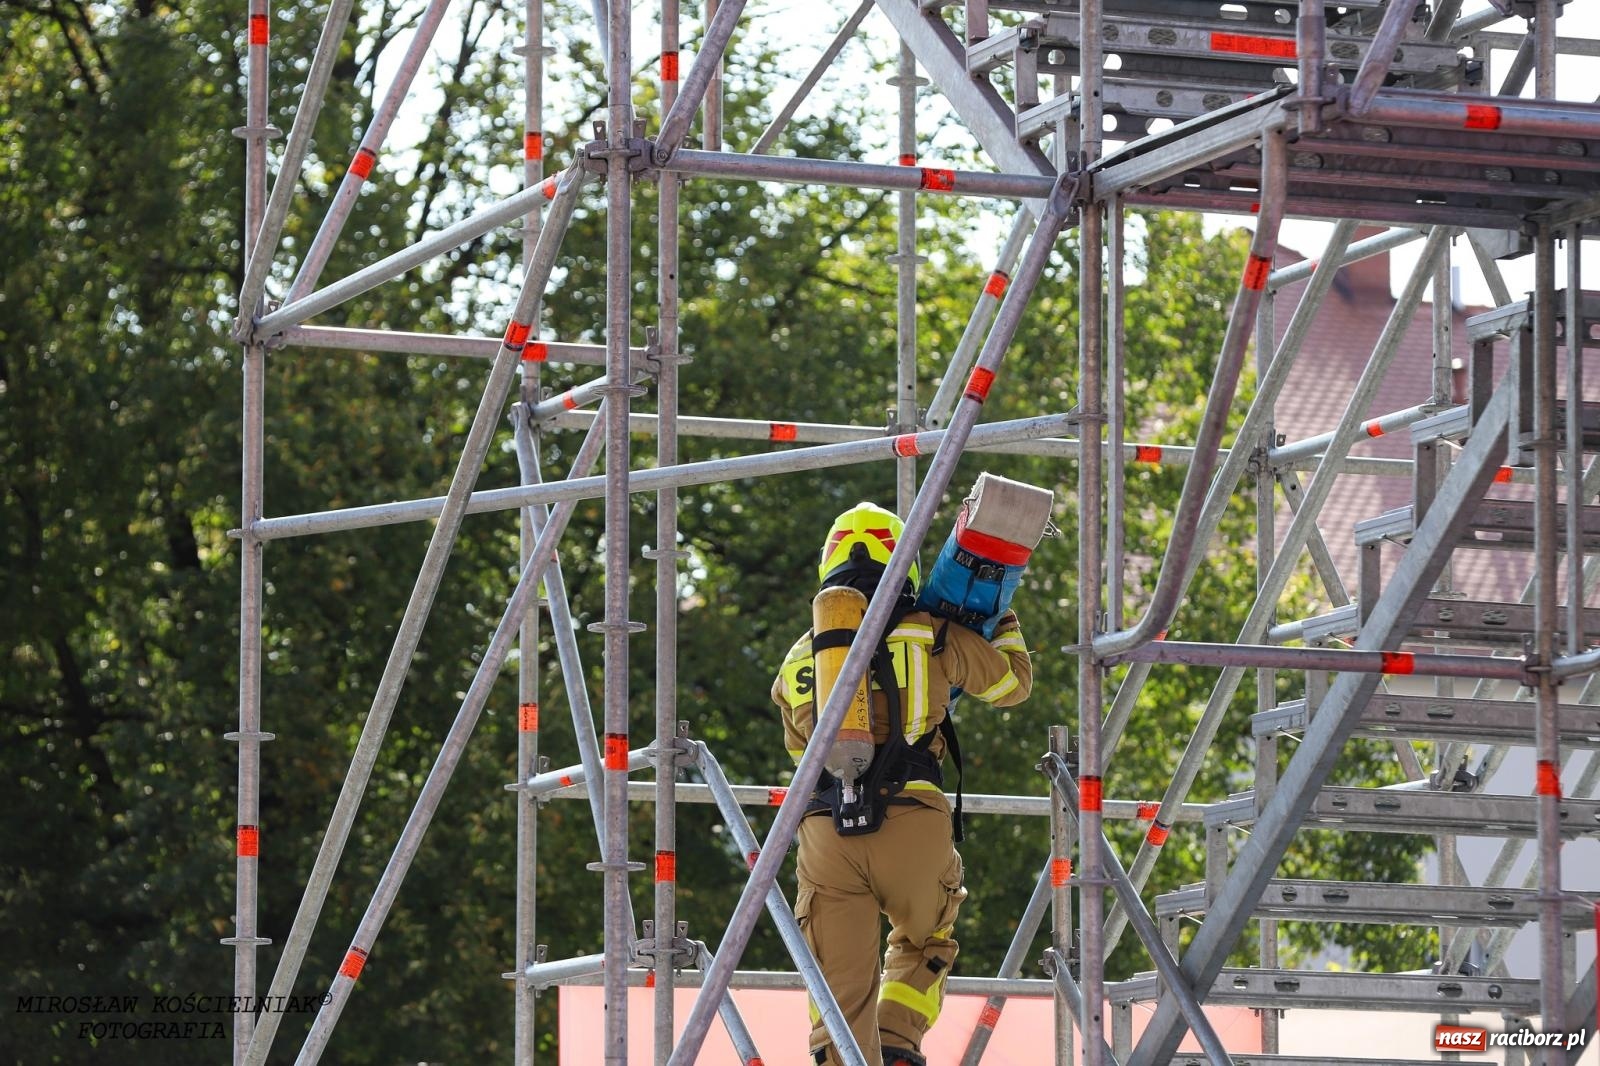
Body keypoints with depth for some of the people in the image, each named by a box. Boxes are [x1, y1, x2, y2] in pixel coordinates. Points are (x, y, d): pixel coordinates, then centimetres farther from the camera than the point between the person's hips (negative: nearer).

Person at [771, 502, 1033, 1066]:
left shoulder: (798, 658, 18)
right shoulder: (934, 637, 9)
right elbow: (1013, 683, 23)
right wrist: (1004, 622, 41)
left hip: (825, 828, 1)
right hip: (913, 824, -1)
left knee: (841, 984, 6)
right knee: (925, 943, 24)